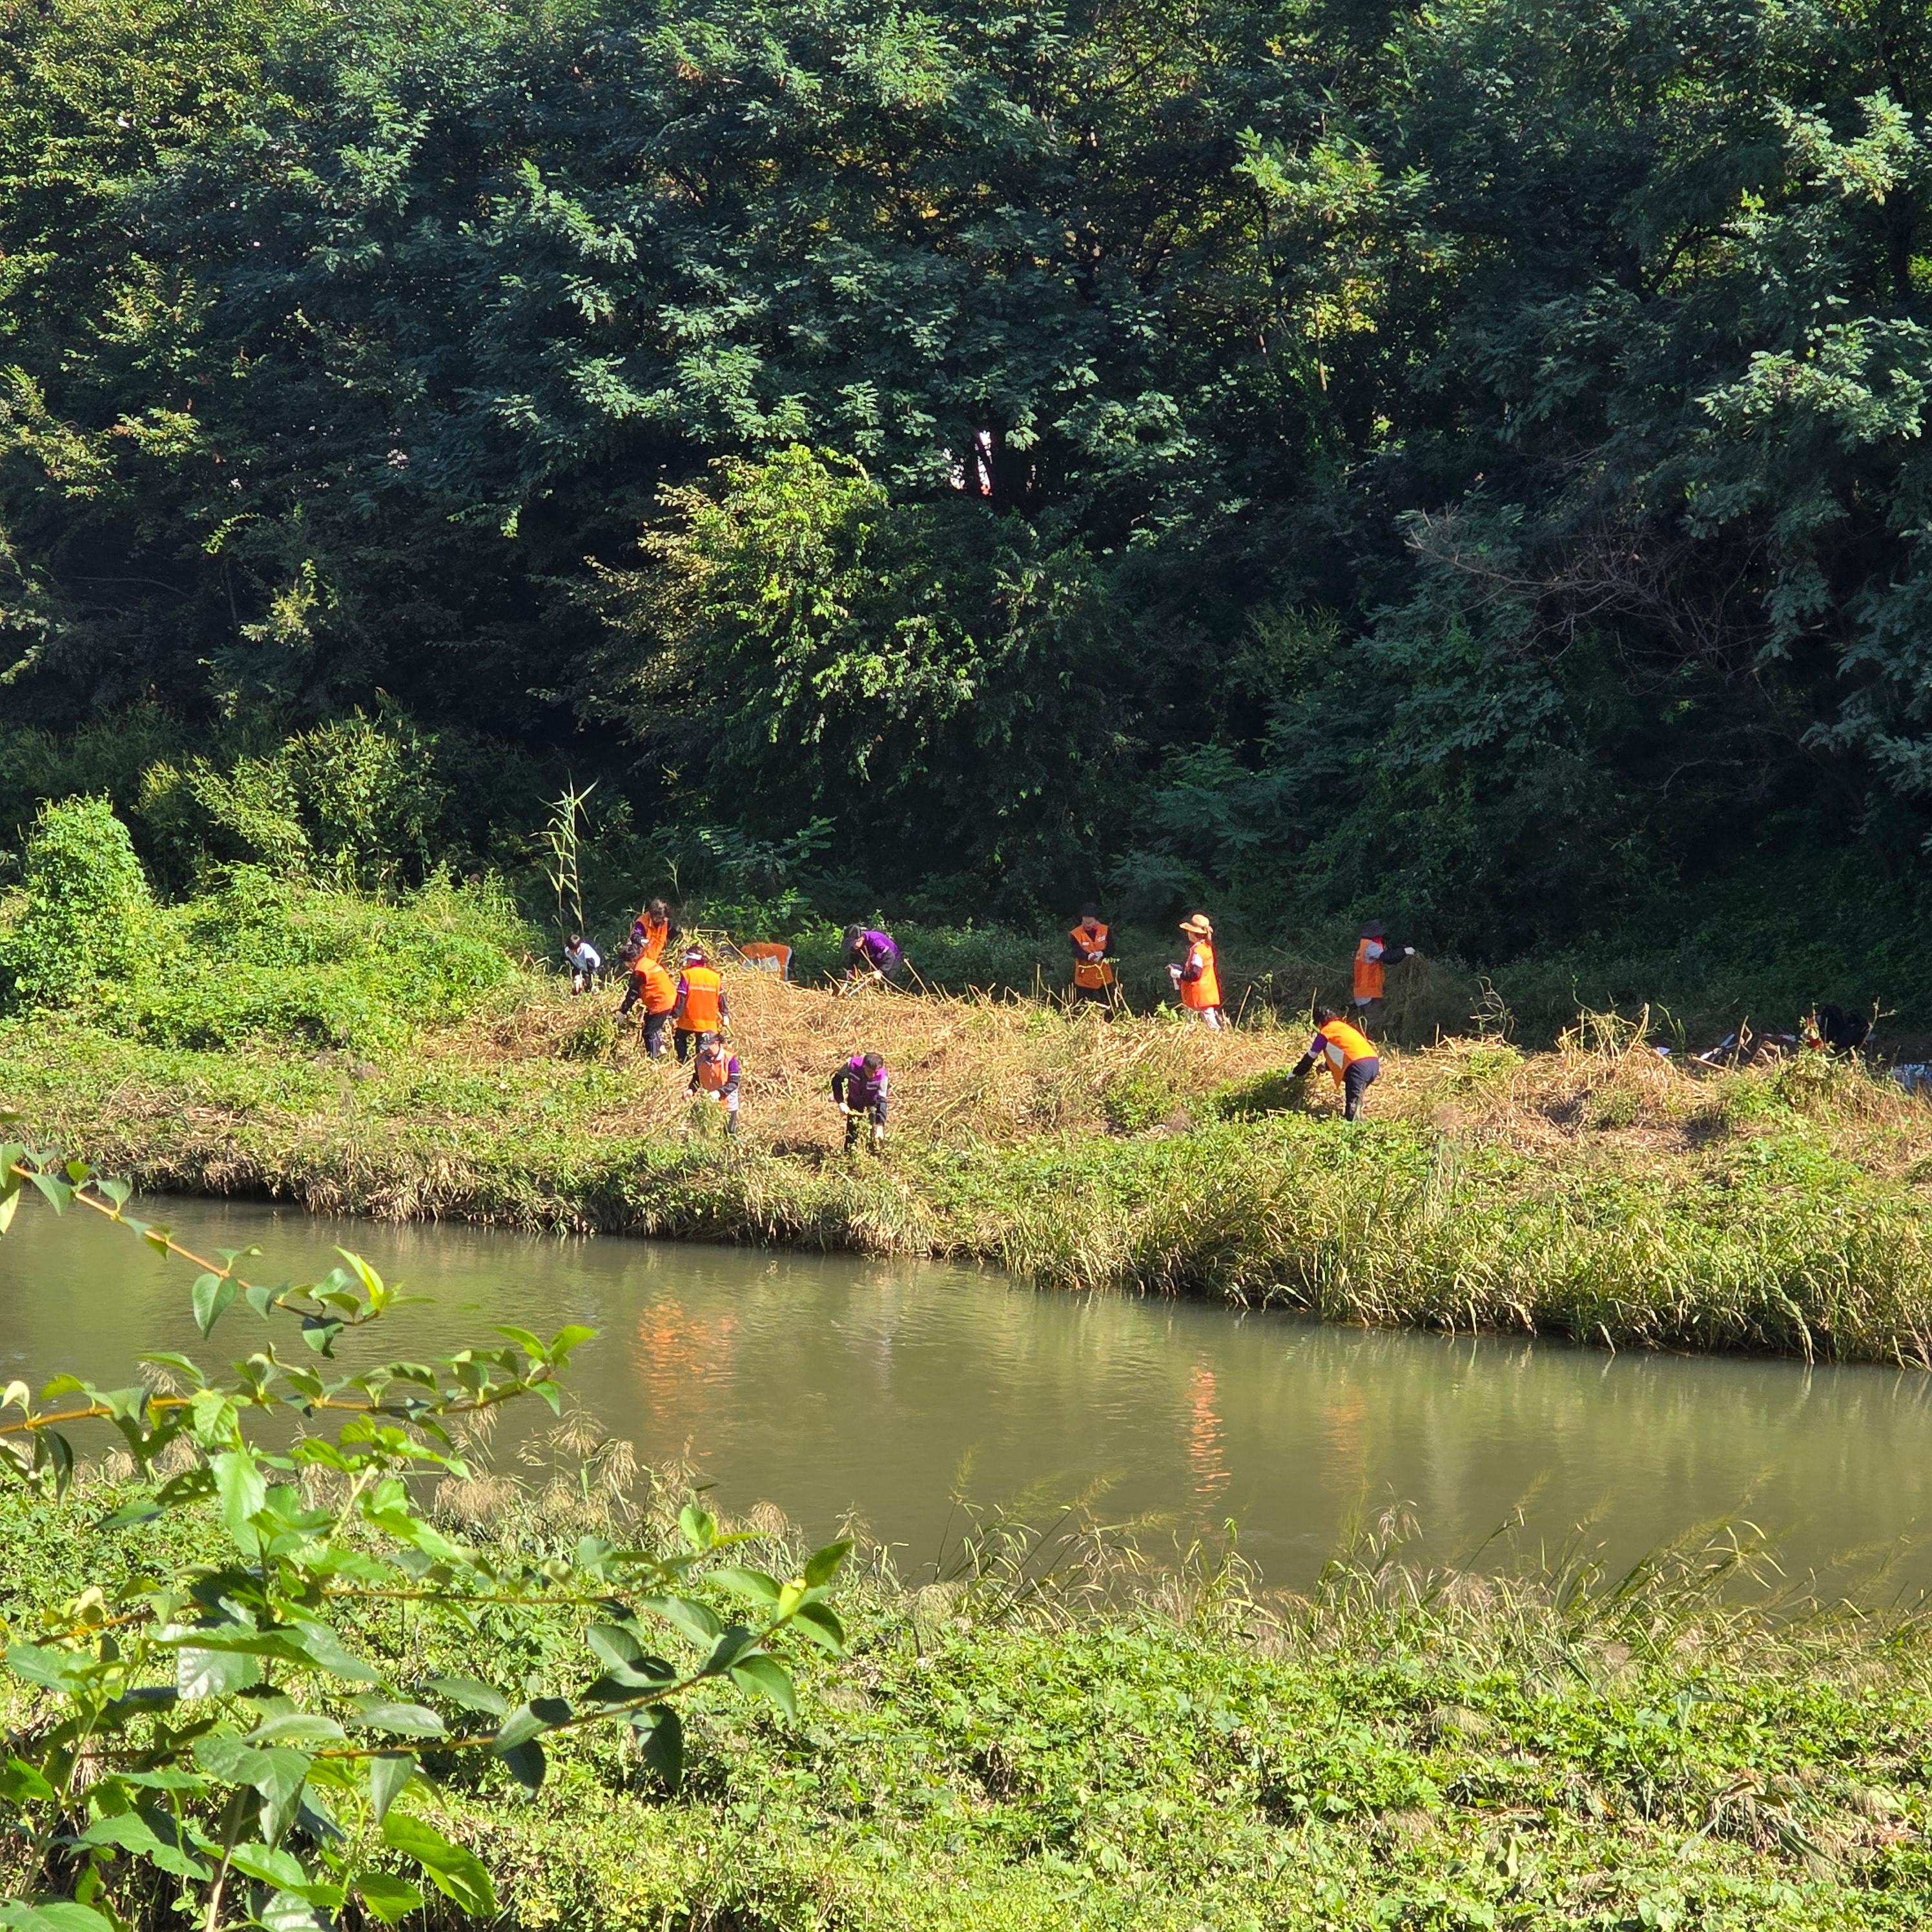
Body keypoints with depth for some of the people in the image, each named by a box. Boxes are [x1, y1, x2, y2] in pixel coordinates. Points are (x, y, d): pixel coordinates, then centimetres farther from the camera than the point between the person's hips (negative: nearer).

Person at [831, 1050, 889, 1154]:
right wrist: (841, 1102, -24)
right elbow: (837, 1080, -17)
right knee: (852, 1130, 7)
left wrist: (880, 1126, -40)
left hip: (872, 1104, -1)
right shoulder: (852, 1065, -34)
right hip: (854, 1102, 1)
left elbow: (881, 1102, -34)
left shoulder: (882, 1076, -36)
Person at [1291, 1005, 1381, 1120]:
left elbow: (1310, 1057, 17)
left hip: (1359, 1066, -8)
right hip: (1374, 1062, 8)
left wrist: (1294, 1075, 29)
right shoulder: (1343, 1027, 33)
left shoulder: (1326, 1032, 10)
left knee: (1352, 1103, -12)